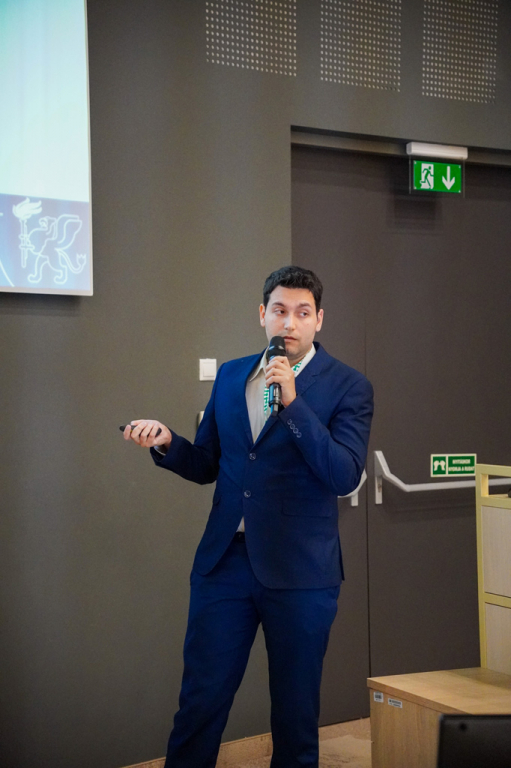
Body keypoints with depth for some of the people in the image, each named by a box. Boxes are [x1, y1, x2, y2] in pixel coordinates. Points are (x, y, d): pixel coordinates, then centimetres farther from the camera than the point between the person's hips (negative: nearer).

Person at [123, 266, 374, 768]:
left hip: (299, 571, -3)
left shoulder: (348, 387, -4)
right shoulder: (230, 376, 10)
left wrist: (292, 403, -21)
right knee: (200, 699, 6)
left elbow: (345, 477, -15)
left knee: (295, 709, 10)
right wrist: (166, 444, -6)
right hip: (226, 560, 3)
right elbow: (208, 465, 14)